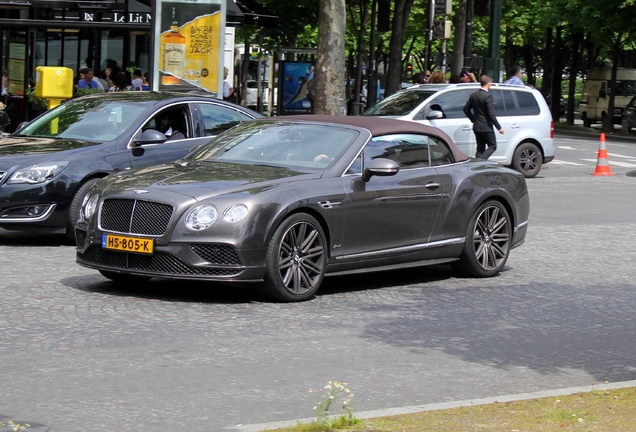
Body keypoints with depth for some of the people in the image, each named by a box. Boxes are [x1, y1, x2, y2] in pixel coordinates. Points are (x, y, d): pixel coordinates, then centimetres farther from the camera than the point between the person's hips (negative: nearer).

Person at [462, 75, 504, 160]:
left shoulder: (473, 95, 6)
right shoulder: (488, 96, -16)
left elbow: (466, 109, 14)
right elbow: (491, 114, -19)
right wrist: (499, 127, -13)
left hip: (476, 127, 7)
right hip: (486, 127, -7)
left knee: (480, 148, 12)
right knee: (492, 146, 3)